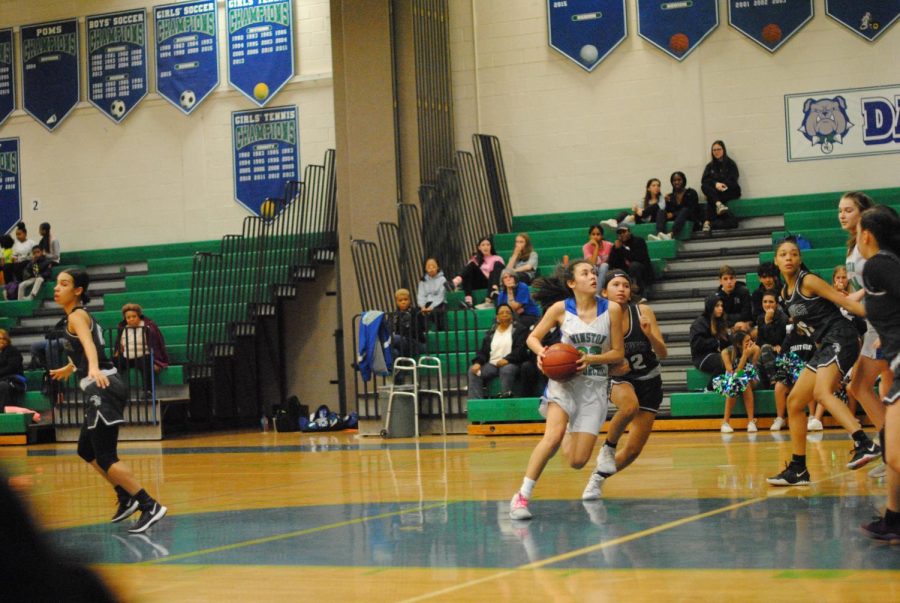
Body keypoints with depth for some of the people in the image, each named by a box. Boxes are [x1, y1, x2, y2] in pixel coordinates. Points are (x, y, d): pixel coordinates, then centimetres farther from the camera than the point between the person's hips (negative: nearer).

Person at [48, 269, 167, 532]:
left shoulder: (76, 316, -10)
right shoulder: (79, 316, 18)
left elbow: (89, 344, -31)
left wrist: (93, 369, -51)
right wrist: (69, 369, 56)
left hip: (102, 388, -10)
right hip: (102, 386, 10)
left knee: (105, 458, -11)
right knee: (86, 450, 21)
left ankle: (150, 506, -13)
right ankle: (126, 498, 26)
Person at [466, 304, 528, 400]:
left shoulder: (520, 329, 9)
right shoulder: (490, 332, 22)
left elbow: (520, 349, -4)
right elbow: (483, 351, 15)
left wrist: (507, 359, -20)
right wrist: (478, 362, -7)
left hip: (510, 364, -4)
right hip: (491, 364, 4)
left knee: (507, 369, -40)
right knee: (473, 371, -22)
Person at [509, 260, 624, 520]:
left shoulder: (611, 309, -1)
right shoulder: (561, 309, -2)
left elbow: (618, 353, 3)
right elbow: (533, 337, 9)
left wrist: (590, 359, -14)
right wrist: (541, 352, -14)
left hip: (595, 385, 2)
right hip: (564, 380, -2)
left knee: (577, 461, -2)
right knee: (554, 434, -29)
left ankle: (565, 437, 36)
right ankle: (522, 496, -20)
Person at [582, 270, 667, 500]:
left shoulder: (643, 311, -15)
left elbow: (663, 354, -15)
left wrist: (650, 335, -34)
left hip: (649, 382, 1)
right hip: (619, 379, -1)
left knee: (633, 450, 0)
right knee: (630, 406, -39)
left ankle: (598, 478, 26)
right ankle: (608, 448, -13)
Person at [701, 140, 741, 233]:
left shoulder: (730, 163, 7)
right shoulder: (710, 166, 18)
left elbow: (733, 179, -6)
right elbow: (704, 180, 1)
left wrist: (721, 185, -21)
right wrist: (716, 184, -21)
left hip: (729, 192, -3)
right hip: (714, 192, 3)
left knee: (711, 198, -35)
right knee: (704, 186, -33)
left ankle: (708, 222, -41)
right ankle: (718, 204, -56)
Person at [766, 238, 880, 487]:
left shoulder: (808, 281, -7)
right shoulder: (785, 293, 16)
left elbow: (846, 302, -10)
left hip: (840, 338, -9)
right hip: (825, 346, 9)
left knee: (822, 392, -31)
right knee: (794, 401, 9)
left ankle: (865, 444, -47)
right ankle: (798, 470, 15)